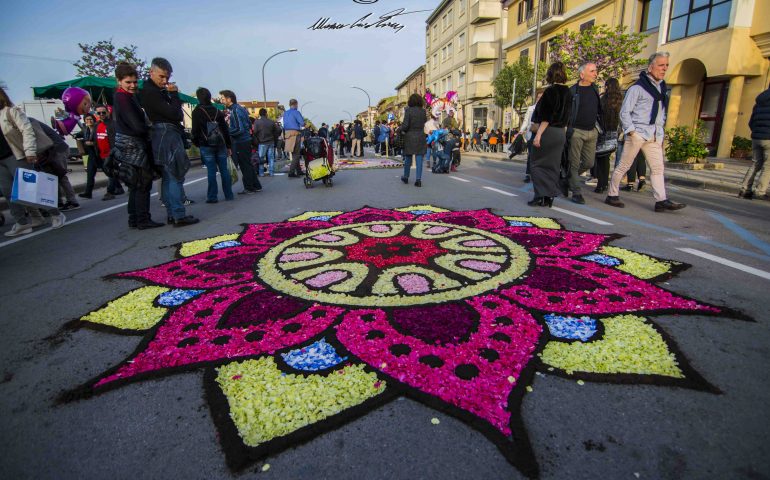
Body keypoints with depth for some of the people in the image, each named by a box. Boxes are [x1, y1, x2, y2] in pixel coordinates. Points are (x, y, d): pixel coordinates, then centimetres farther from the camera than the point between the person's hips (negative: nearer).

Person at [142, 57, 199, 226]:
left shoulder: (157, 90, 18)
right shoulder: (150, 92, -11)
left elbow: (175, 114, 18)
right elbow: (173, 113, -16)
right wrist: (174, 94, -6)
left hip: (168, 136, 10)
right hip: (166, 136, -10)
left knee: (167, 177, 10)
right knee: (175, 177, -11)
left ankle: (172, 214, 16)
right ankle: (179, 216, -11)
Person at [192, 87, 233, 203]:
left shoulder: (197, 112, -4)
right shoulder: (217, 111, 10)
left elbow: (195, 130, -7)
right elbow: (225, 129, 10)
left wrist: (196, 143, 7)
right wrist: (229, 146, 13)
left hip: (206, 146, -3)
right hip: (220, 145, 4)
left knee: (211, 171, -3)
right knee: (224, 170, 5)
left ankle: (212, 197, 0)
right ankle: (229, 195, 8)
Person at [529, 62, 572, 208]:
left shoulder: (550, 91, -13)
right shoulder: (568, 93, 10)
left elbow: (546, 117, -19)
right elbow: (567, 117, 14)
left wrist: (538, 134, -20)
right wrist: (563, 131, 21)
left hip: (548, 131, -7)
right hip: (561, 133, 7)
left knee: (539, 164, 1)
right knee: (553, 165, 11)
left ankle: (541, 196, -5)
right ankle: (549, 197, 14)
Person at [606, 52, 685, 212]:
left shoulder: (661, 87, 19)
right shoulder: (638, 87, -4)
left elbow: (662, 112, 25)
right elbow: (624, 111, -8)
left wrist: (661, 131, 16)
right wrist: (630, 131, -15)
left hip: (654, 136, 7)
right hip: (638, 133, -7)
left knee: (658, 168, 0)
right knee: (624, 166, -1)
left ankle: (661, 200, -1)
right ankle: (611, 195, 8)